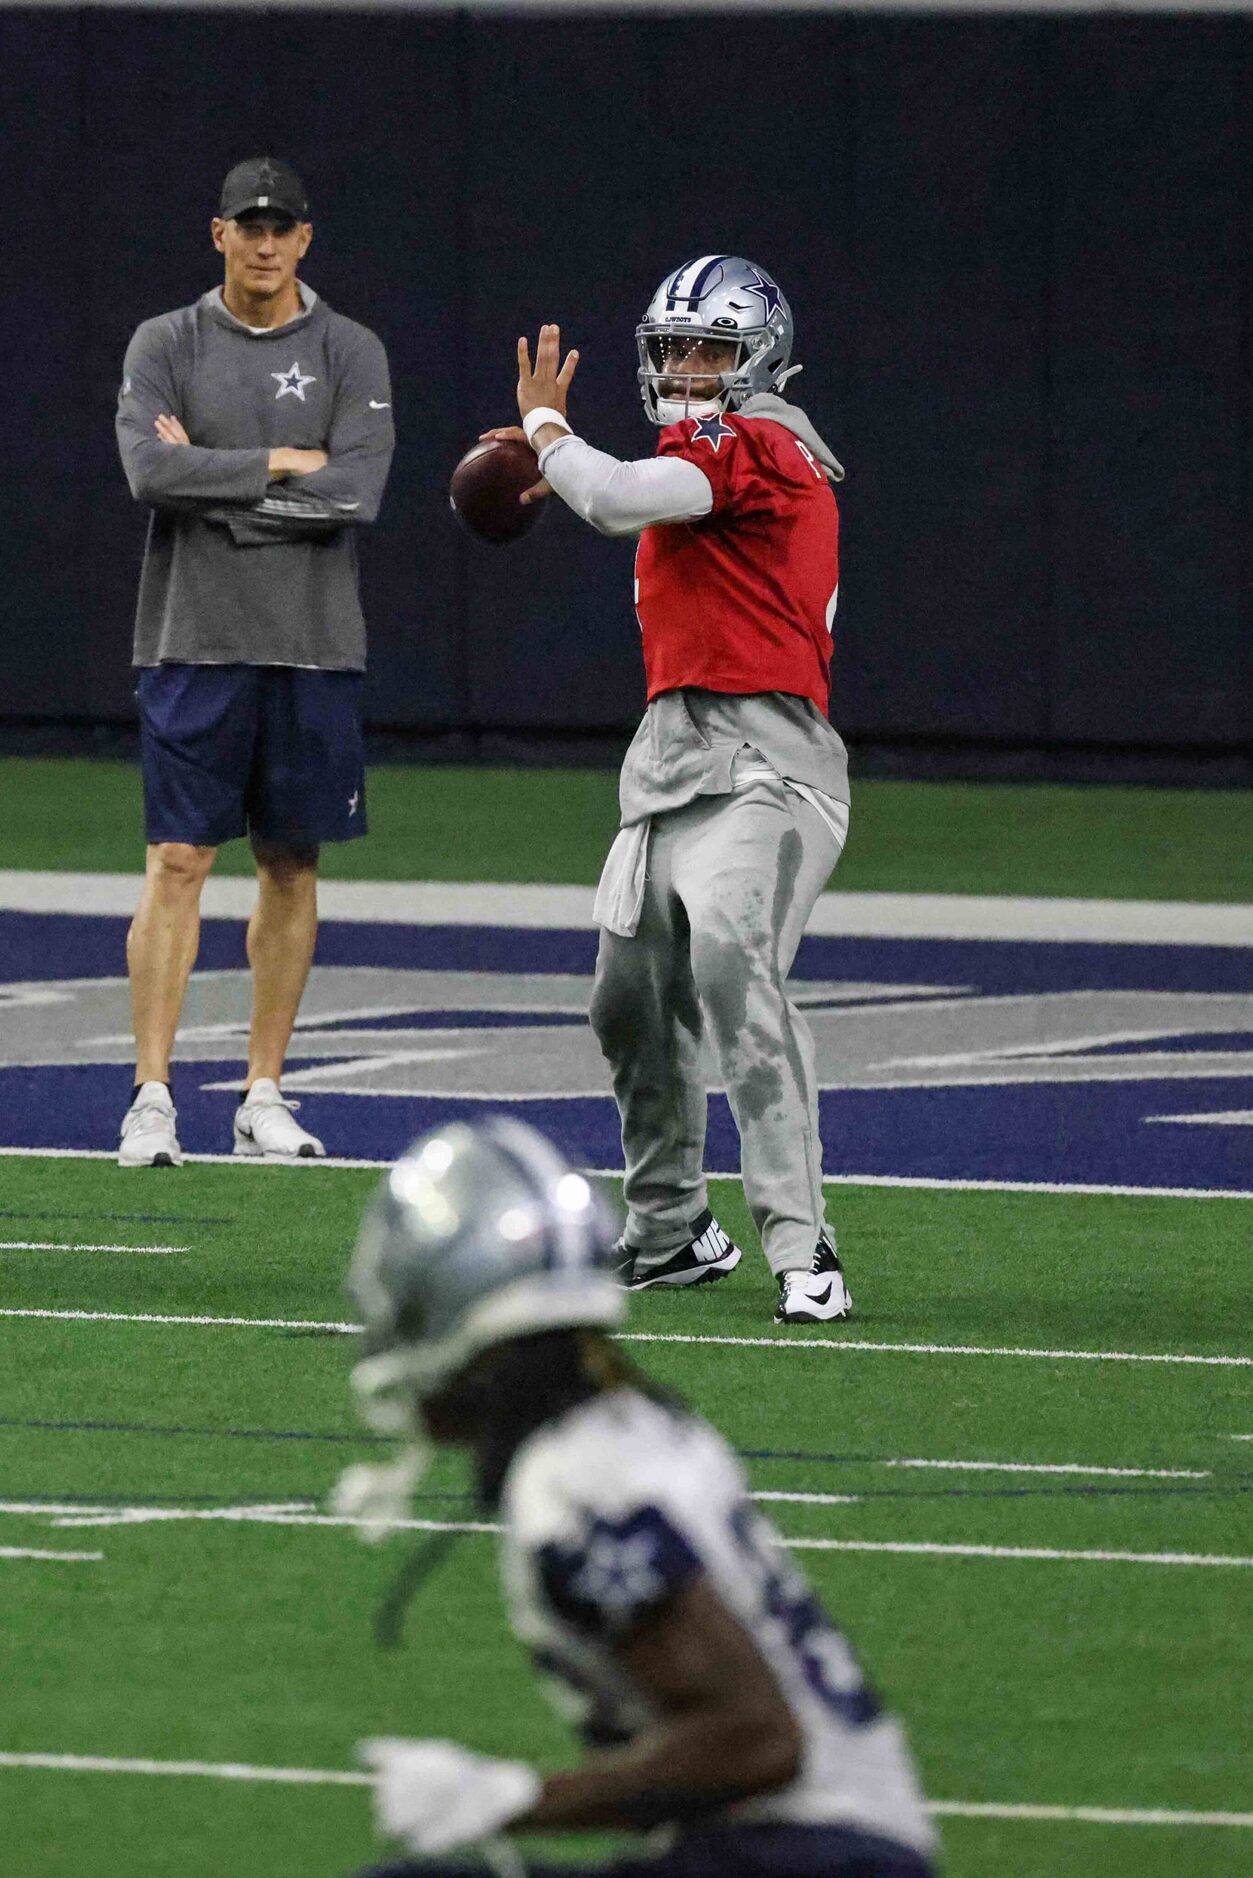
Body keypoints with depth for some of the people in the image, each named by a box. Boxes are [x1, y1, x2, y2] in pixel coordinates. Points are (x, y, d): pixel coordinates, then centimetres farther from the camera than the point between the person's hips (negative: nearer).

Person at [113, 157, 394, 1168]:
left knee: (292, 866, 6)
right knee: (178, 861, -7)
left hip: (314, 648, 2)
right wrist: (282, 462, -11)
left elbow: (354, 494, -10)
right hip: (194, 641, -2)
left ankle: (264, 1095, 13)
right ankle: (152, 1097, -9)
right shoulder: (166, 345, 4)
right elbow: (151, 470, -12)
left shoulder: (351, 353, 4)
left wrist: (213, 482, -10)